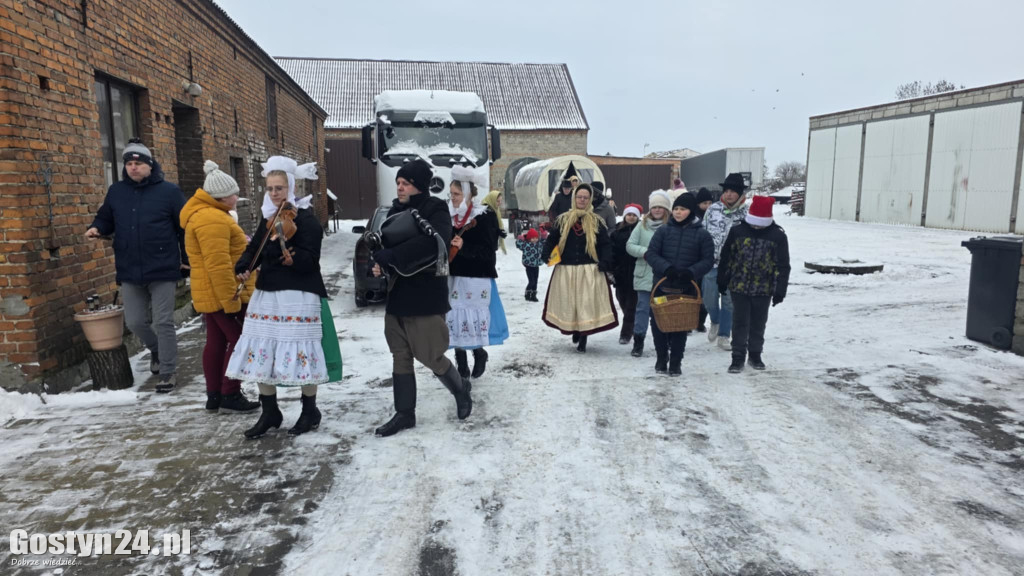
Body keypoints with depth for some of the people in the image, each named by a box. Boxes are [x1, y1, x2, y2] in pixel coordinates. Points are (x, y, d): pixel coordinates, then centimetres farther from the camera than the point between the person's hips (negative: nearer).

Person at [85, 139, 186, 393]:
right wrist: (96, 229, -7)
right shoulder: (116, 192, 7)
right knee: (134, 321, 10)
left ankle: (168, 372, 11)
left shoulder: (169, 191, -5)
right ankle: (156, 349, 40)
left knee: (163, 322, 0)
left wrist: (187, 259, 0)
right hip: (129, 271, 4)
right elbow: (106, 219, 17)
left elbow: (185, 226, -1)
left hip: (162, 269, -4)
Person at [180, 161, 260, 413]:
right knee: (240, 341, -4)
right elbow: (218, 265, -25)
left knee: (216, 342, 13)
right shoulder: (212, 219, -19)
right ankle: (230, 396, 1)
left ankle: (214, 395, 20)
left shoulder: (206, 214, 17)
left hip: (212, 295, 11)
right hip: (223, 294, -11)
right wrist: (230, 300, -24)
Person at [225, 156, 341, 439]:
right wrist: (242, 268, -5)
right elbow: (254, 249, 14)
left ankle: (310, 412, 16)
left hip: (299, 296, -7)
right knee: (259, 354, 7)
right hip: (266, 295, 7)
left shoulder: (306, 219, -9)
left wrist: (287, 251, -35)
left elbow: (309, 262, -18)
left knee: (300, 353, -3)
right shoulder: (268, 217, 12)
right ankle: (269, 413, 22)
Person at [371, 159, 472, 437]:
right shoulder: (396, 211, 10)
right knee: (400, 357, 11)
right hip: (397, 294, 7)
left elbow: (431, 242, -30)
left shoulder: (436, 211, -11)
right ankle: (404, 413, 22)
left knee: (431, 357, 2)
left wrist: (388, 256, -26)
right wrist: (379, 263, -10)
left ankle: (461, 389, 30)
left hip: (426, 296, -6)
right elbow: (384, 242, 13)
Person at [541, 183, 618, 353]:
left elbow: (606, 244, 4)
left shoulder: (596, 221, 5)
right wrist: (545, 253, -8)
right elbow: (552, 239, 11)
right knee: (568, 304, 6)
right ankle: (575, 331, 30)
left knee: (587, 303, -4)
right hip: (566, 270, 2)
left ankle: (583, 338, 8)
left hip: (589, 271, -1)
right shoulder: (563, 219, 8)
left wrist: (605, 262, -12)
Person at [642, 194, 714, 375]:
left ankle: (675, 362, 19)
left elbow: (708, 260, -2)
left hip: (686, 288, -1)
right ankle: (661, 358, 25)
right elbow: (651, 253, -2)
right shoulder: (664, 230, 2)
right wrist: (666, 267, -20)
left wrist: (691, 272, -20)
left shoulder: (702, 234, -1)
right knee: (658, 323, 7)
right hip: (661, 285, 1)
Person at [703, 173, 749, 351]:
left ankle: (723, 335, 21)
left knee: (729, 301, 7)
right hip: (712, 263, 1)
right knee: (709, 298, 7)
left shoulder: (746, 213, -4)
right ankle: (715, 322, 38)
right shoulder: (713, 209, 1)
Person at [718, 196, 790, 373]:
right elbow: (726, 257, 6)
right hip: (739, 286, 0)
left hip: (763, 289, 0)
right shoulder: (737, 231, -2)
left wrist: (780, 290, -6)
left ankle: (755, 355, 28)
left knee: (758, 323, 12)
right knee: (740, 323, 2)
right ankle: (738, 357, 10)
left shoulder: (778, 236, -5)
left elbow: (783, 266, -2)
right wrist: (722, 282, 8)